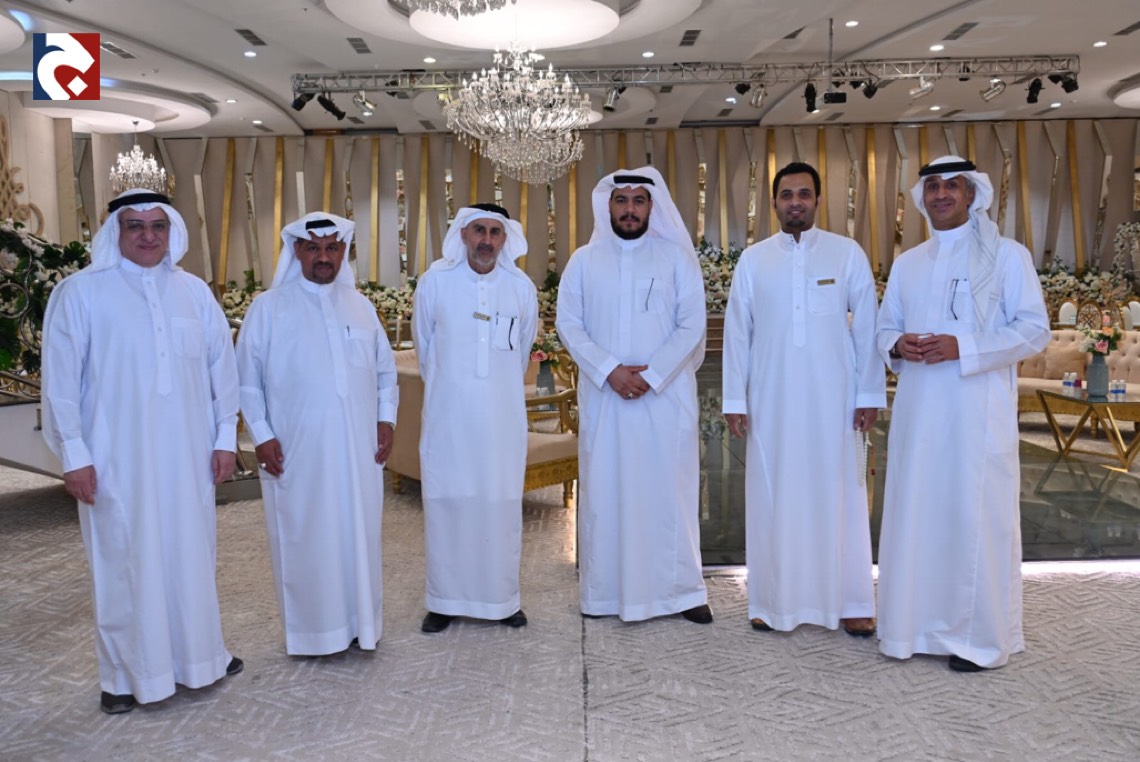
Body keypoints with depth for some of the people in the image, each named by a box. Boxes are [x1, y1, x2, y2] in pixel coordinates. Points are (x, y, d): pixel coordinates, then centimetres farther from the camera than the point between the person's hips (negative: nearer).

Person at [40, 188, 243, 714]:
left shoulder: (195, 291, 6)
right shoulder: (81, 292, -4)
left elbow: (222, 365, 8)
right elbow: (60, 379, -4)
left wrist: (225, 437, 5)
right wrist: (73, 454, -8)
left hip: (187, 454, 3)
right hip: (117, 457, -3)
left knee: (191, 551, 13)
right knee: (123, 560, 6)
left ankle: (198, 652, 31)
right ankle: (124, 674, 22)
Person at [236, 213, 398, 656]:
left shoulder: (360, 306, 9)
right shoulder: (268, 308, -1)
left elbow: (385, 369, 14)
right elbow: (247, 378, 0)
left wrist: (386, 418, 4)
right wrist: (262, 435, -6)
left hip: (358, 446, 3)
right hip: (297, 448, -3)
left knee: (359, 531, 10)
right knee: (305, 536, 5)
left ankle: (361, 621, 25)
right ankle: (311, 628, 20)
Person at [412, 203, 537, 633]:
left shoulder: (522, 287, -1)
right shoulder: (435, 282, -4)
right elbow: (423, 346, 11)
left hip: (502, 414, 1)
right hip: (448, 412, 0)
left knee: (502, 503, 4)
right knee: (445, 501, 4)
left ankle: (503, 598, 19)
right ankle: (444, 601, 18)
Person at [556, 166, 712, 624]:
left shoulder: (676, 257, 4)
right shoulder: (584, 261, 8)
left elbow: (692, 325, -2)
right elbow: (569, 324, 1)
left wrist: (651, 375, -12)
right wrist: (610, 371, -12)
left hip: (666, 395, -1)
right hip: (603, 395, 1)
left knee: (671, 490, 2)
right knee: (603, 490, 4)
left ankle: (682, 589, 14)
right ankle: (603, 591, 15)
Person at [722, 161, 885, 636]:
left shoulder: (848, 254, 4)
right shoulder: (753, 260, 7)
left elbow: (867, 328, 2)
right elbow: (737, 332, 5)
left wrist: (870, 394, -2)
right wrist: (735, 400, 1)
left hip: (832, 397, -1)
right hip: (771, 398, 1)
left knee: (838, 494, 4)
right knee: (772, 496, 4)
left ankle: (852, 603, 15)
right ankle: (773, 601, 15)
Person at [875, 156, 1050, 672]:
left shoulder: (1007, 255, 2)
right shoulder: (906, 263, 15)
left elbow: (1034, 330, -4)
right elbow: (884, 328, 17)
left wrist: (962, 348, -17)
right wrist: (898, 345, -7)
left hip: (979, 411, -4)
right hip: (917, 411, 4)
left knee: (977, 518, -1)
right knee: (915, 512, 6)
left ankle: (981, 637, 12)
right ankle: (916, 625, 18)